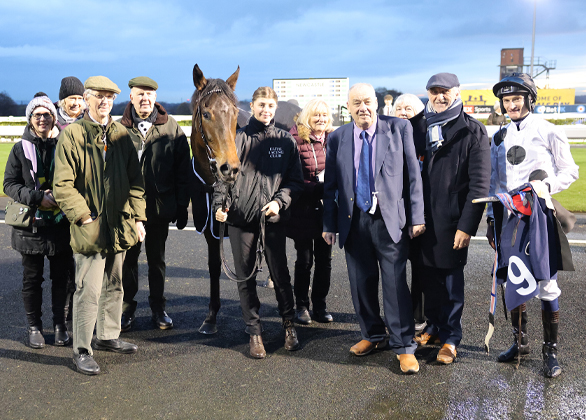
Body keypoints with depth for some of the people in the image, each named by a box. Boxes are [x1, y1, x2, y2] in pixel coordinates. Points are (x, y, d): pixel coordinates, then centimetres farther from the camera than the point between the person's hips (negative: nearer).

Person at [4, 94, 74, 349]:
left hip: (61, 223, 0)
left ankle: (60, 325, 21)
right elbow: (10, 184, 0)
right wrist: (38, 197, -14)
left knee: (61, 276, 7)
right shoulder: (21, 149, 3)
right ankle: (34, 326, 21)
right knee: (32, 278, 8)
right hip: (31, 225, 0)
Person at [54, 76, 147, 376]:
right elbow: (63, 186, -9)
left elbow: (135, 180, 12)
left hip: (119, 226, 6)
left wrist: (137, 217, 4)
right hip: (90, 228, -6)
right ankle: (82, 351, 9)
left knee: (114, 286, 17)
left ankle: (107, 336, 34)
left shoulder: (122, 135, 9)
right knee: (88, 291, -3)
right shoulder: (72, 135, -6)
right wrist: (85, 216, -15)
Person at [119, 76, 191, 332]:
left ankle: (158, 308, 26)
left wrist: (182, 207, -2)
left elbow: (183, 170, 1)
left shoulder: (171, 129, 0)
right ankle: (127, 309, 24)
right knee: (128, 258, 9)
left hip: (161, 206, 0)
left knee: (157, 259, 13)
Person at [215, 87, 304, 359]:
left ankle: (289, 324, 22)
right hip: (240, 217, 0)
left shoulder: (286, 141, 8)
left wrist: (280, 201, -9)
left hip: (273, 218, 0)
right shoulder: (237, 139, 6)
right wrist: (220, 204, -11)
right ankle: (254, 332, 17)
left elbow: (295, 180, 8)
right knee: (245, 277, 5)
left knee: (280, 274, 3)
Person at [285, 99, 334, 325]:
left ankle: (320, 306, 21)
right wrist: (317, 188, -18)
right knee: (304, 260, 5)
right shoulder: (296, 139, -8)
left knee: (324, 259, 9)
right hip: (303, 210, -4)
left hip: (326, 210, 4)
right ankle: (302, 306, 18)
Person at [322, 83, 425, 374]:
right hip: (354, 221, 3)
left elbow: (413, 174, -1)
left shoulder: (398, 129, -1)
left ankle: (404, 346, 9)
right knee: (361, 283, 11)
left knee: (395, 283, -3)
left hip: (389, 220, -3)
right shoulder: (337, 138, 6)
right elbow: (330, 184, 10)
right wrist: (329, 224, 6)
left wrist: (416, 217, -5)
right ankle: (373, 336, 29)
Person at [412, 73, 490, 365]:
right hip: (424, 219, 5)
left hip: (452, 220, -5)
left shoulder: (472, 132, -5)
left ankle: (450, 337, 19)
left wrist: (467, 225, -16)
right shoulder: (423, 130, 10)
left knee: (451, 279, 5)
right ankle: (433, 327, 31)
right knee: (429, 277, 14)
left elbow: (479, 183, -10)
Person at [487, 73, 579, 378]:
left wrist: (545, 186, -15)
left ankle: (550, 350, 8)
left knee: (546, 286, -4)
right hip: (509, 220, 5)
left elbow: (570, 171, 2)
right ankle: (520, 341, 25)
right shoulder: (500, 137, 12)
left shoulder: (549, 132, -1)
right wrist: (491, 219, 10)